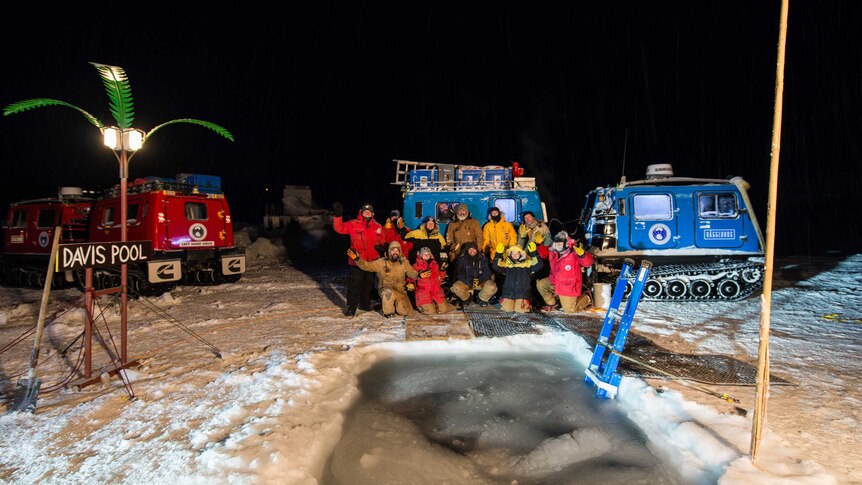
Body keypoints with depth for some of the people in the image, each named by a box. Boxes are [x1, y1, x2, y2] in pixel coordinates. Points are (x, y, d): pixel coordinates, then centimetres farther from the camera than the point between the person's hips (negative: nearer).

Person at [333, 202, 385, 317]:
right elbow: (340, 228, -9)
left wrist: (381, 247, -4)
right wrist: (338, 216, -20)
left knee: (369, 283, 14)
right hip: (357, 260, -4)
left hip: (372, 261, 4)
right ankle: (351, 306, 3)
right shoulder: (353, 224, -1)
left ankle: (365, 304, 29)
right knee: (355, 283, -5)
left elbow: (381, 241, 16)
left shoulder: (378, 226, 8)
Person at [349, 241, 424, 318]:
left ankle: (395, 302, 25)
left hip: (400, 291, 3)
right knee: (389, 292, -39)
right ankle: (388, 312, -12)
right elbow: (366, 266, -10)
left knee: (407, 313, -6)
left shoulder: (404, 262, -1)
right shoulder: (381, 262, -7)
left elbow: (412, 273, -5)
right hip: (385, 289, -3)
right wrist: (357, 259, -26)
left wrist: (419, 275, -27)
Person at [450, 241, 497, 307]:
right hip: (466, 281, 0)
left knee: (492, 287, -30)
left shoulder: (483, 258, -3)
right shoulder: (462, 259, -5)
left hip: (481, 281, 0)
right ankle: (467, 297, 6)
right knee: (455, 288, -29)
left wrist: (480, 280, -27)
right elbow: (460, 274, -10)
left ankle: (481, 299, 4)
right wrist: (470, 281, -28)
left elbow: (487, 272, -7)